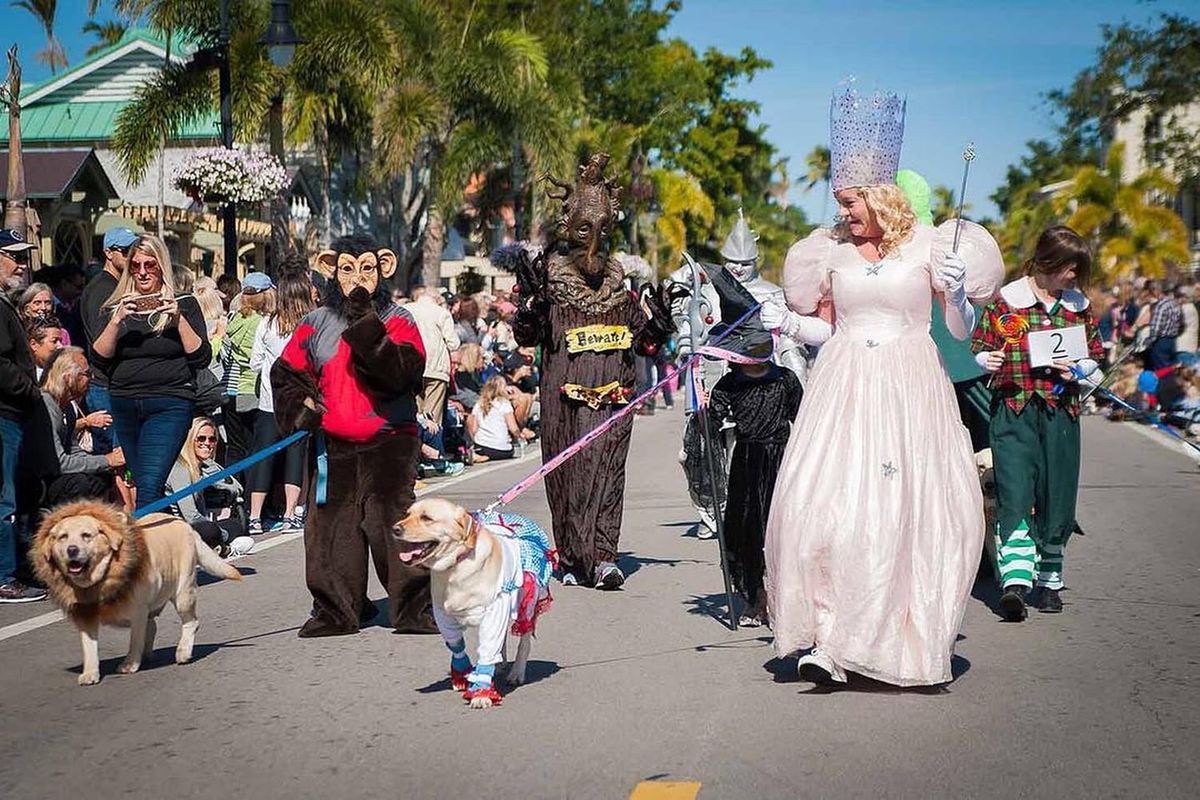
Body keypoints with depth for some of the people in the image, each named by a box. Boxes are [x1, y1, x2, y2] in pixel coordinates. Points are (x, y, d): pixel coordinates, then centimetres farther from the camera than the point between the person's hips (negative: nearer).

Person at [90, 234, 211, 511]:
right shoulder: (118, 307, 12)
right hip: (124, 404, 4)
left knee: (149, 486, -18)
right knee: (141, 485, 10)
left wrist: (179, 320, -13)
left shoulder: (183, 304, 5)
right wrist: (116, 321, -11)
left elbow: (202, 358, -2)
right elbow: (99, 359, 3)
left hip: (169, 404, -4)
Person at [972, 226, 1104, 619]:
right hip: (1013, 409, -3)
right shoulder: (1006, 300, 1)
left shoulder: (1078, 306, 12)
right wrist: (989, 361, -17)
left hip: (1061, 411, 4)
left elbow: (1095, 353, 18)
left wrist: (1077, 370, -3)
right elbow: (981, 347, 4)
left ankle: (1049, 581, 19)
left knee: (1057, 498, 6)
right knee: (1014, 494, -14)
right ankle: (1015, 580, -20)